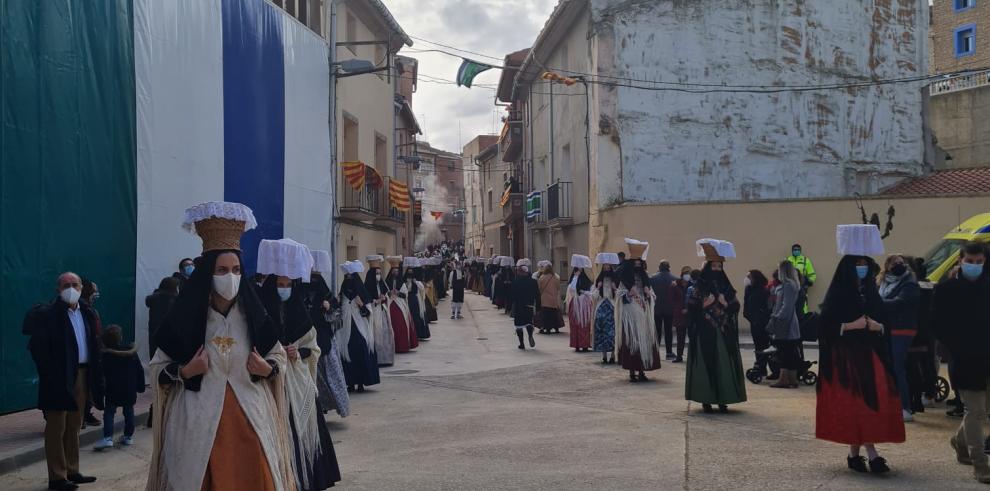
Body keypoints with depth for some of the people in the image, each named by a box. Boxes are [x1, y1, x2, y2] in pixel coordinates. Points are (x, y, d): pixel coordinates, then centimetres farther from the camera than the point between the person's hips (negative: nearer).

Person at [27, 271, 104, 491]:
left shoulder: (87, 313, 10)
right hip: (59, 379, -6)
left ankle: (72, 471, 23)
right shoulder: (46, 314, -9)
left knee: (74, 427, 14)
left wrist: (96, 373, 4)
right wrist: (51, 377, -17)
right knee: (56, 428, 2)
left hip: (82, 375, 6)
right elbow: (38, 348, -13)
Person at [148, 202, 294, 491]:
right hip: (198, 421, -2)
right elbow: (156, 369, 2)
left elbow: (279, 356, 12)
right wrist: (185, 372, -14)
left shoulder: (253, 315, 2)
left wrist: (268, 369, -7)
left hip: (249, 418, 2)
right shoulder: (186, 317, -4)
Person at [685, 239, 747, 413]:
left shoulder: (726, 286, 10)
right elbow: (692, 307, -9)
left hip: (724, 334, 3)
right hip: (705, 334, -3)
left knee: (724, 364, 3)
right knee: (705, 363, -4)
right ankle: (706, 400, 2)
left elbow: (735, 306, 2)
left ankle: (723, 399, 10)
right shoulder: (700, 286, 0)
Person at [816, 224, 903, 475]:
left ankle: (856, 452, 7)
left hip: (870, 355, 5)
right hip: (845, 356, -5)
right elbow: (826, 325, -9)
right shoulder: (837, 294, -5)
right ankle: (869, 453, 2)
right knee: (852, 404, -4)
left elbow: (883, 322, 15)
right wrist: (851, 325, -18)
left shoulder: (872, 293, 11)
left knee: (871, 402, 1)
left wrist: (876, 326, -6)